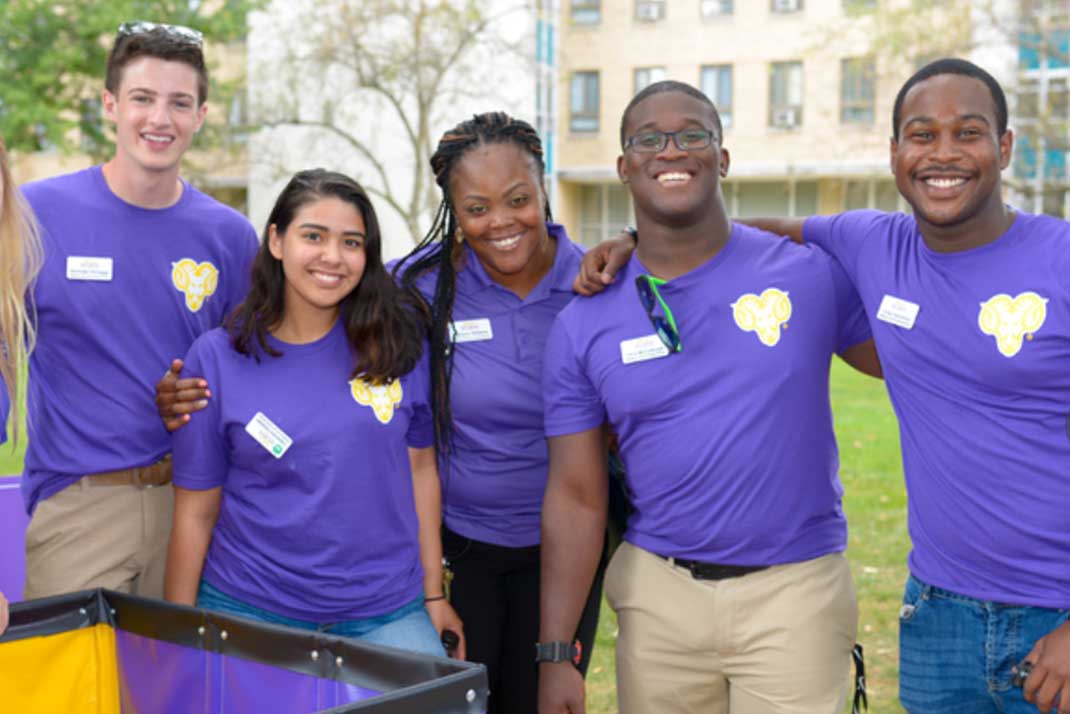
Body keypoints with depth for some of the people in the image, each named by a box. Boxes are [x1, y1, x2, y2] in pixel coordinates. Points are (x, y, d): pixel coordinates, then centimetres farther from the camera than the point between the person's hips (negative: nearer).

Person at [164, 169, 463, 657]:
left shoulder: (397, 340, -1)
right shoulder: (216, 357, -4)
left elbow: (420, 467, 6)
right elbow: (196, 511, 0)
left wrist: (434, 595, 6)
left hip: (385, 611, 1)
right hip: (251, 609, -1)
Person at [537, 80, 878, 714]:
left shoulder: (809, 273, -3)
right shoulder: (584, 325, 0)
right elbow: (577, 497, 1)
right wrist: (556, 655, -3)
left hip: (795, 590, -1)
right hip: (659, 594, 1)